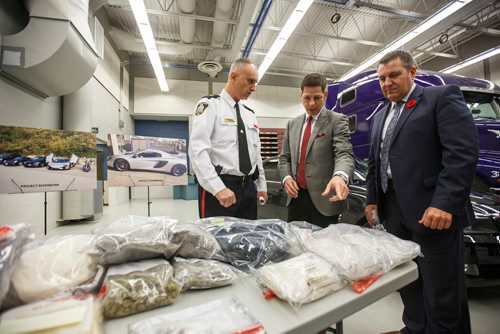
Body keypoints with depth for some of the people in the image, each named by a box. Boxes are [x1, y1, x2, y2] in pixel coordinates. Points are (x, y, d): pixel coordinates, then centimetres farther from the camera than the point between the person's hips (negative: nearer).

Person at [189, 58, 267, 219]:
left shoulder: (250, 114, 15)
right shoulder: (210, 105, -6)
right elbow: (197, 150, -17)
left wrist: (261, 186, 14)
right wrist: (218, 188, -24)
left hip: (248, 188, 7)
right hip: (217, 189, -6)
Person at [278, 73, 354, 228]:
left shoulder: (337, 120, -3)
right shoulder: (292, 124, 12)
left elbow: (344, 154, -17)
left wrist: (340, 176, -39)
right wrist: (286, 177, -6)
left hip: (324, 197, -4)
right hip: (296, 196, 5)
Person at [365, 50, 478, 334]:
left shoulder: (443, 97, -2)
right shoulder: (381, 116, 19)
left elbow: (463, 152, -14)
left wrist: (445, 203, -22)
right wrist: (372, 200, 13)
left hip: (432, 209, -6)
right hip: (394, 209, 7)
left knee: (441, 288, 6)